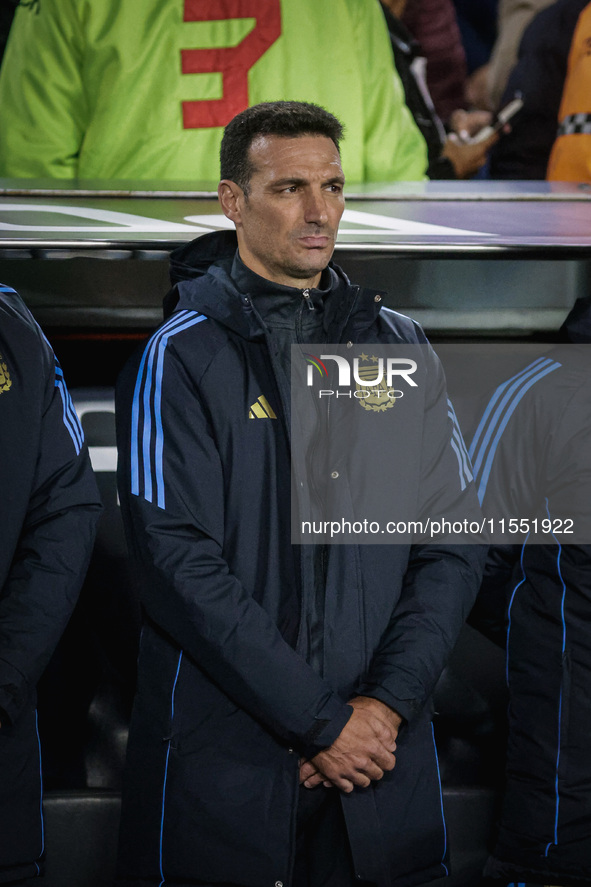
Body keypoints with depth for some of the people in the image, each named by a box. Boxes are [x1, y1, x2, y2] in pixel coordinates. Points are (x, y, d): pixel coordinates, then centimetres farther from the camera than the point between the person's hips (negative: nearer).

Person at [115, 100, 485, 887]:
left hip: (386, 758, 4)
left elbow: (454, 541, 5)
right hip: (225, 766, -4)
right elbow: (179, 564, -13)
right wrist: (320, 722, -15)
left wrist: (387, 703, -8)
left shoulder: (397, 347, 10)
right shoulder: (182, 357, -4)